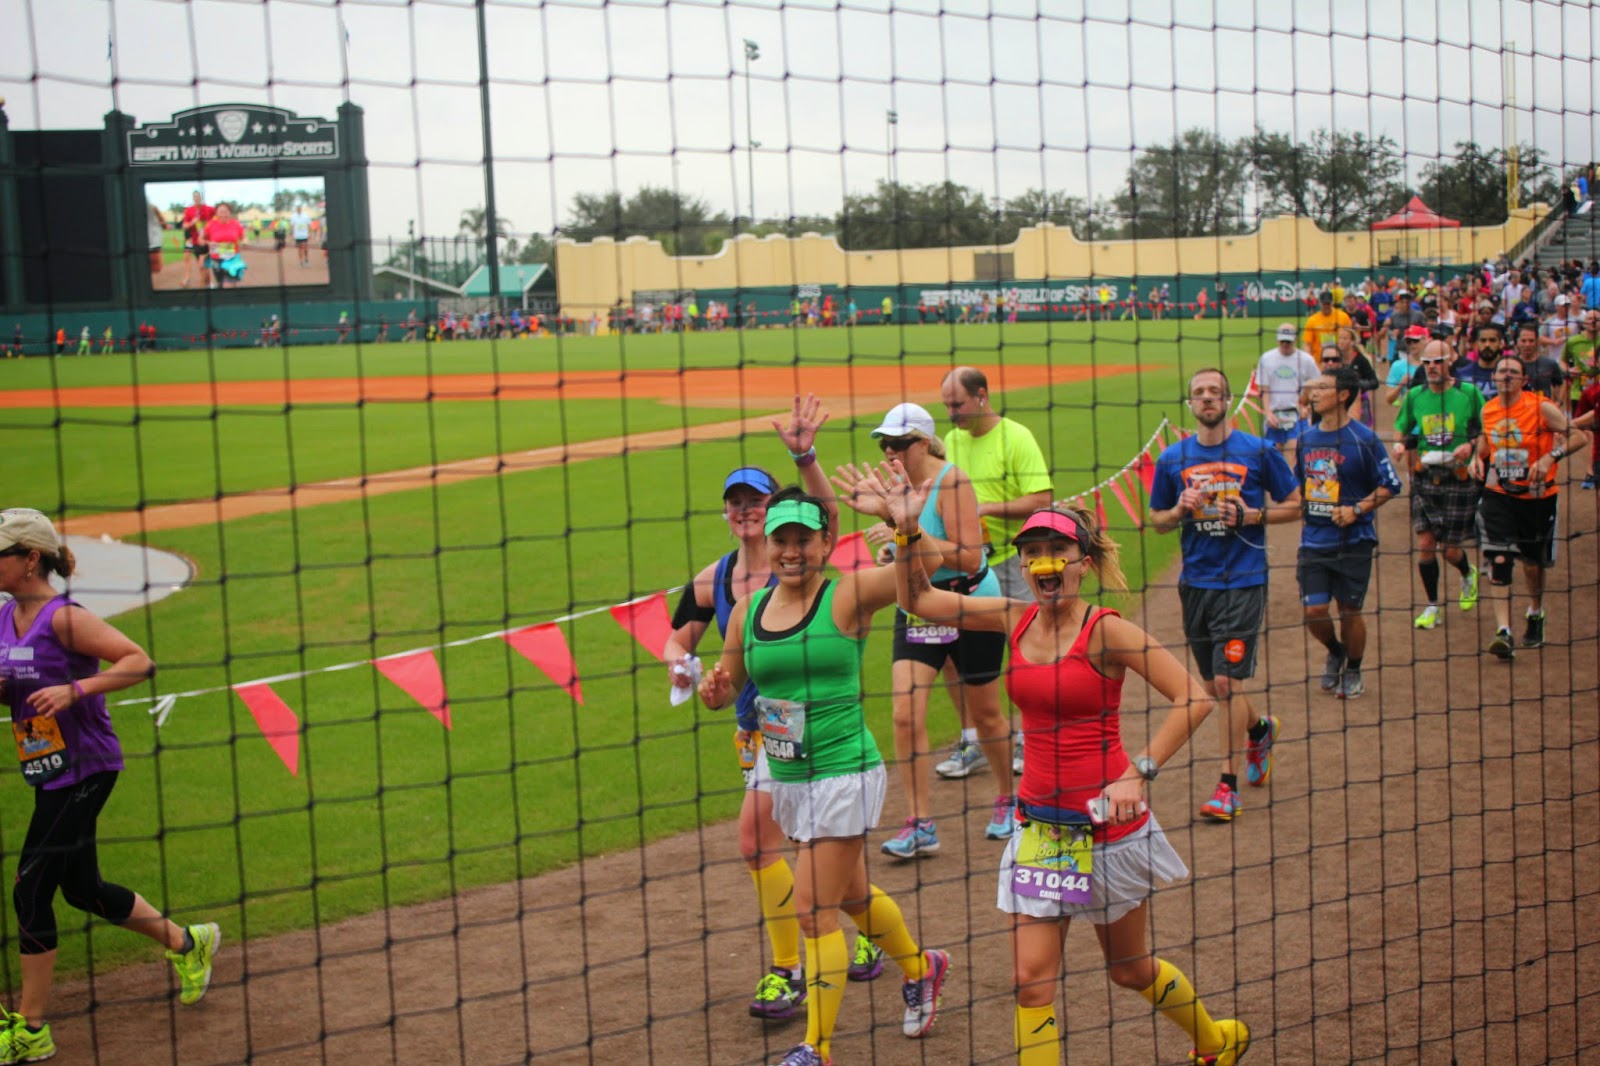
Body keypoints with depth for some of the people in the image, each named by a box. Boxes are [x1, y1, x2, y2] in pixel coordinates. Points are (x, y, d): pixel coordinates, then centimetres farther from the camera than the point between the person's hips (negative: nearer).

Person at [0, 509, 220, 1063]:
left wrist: (74, 689, -30)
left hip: (84, 768, -9)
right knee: (82, 889, 18)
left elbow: (140, 662, -21)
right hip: (48, 770, 9)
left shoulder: (64, 618, -17)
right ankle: (187, 943, 38)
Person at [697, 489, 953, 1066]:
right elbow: (726, 685, 15)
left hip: (845, 774, -6)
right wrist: (714, 688, -8)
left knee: (815, 909, -6)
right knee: (853, 894, 23)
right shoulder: (748, 611, 4)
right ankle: (920, 967, 50)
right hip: (788, 780, 6)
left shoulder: (848, 596, -11)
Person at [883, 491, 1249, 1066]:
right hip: (1039, 823, 4)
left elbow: (1194, 699, -19)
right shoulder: (1015, 620, 1)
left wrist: (1138, 774, -25)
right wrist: (907, 530, -6)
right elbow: (918, 598, 9)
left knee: (1129, 968, 15)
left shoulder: (1106, 631, -14)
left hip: (1106, 822, -4)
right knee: (1031, 981, -3)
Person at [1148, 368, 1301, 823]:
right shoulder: (1172, 458, 5)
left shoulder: (1258, 452, -2)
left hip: (1243, 582, -4)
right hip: (1195, 584, 4)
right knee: (1213, 688, 12)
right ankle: (1259, 728, 44)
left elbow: (1294, 505, 5)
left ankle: (1228, 784, 0)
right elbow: (1157, 521, 13)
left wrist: (1254, 516, -12)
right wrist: (1180, 511, -9)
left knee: (1227, 681, -10)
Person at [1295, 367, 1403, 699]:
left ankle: (1353, 672, 26)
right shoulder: (1307, 438, 7)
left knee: (1349, 611, 4)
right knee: (1314, 610, -2)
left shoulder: (1363, 439, -9)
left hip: (1353, 541, -4)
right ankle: (1335, 652, 29)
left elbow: (1389, 485, -6)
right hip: (1313, 541, 4)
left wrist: (1357, 510, -17)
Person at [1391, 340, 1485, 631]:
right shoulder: (1414, 396, 4)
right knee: (1425, 544, -4)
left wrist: (1470, 445, -17)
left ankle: (1468, 575, 38)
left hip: (1459, 479, -2)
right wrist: (1401, 446, -6)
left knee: (1450, 550, 2)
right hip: (1424, 479, 3)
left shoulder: (1469, 394, -5)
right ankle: (1432, 606, 13)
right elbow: (1402, 432, 16)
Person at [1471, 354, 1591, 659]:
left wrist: (1550, 457, -27)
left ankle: (1536, 615, 43)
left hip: (1537, 496, -2)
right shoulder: (1487, 410, 0)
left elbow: (1580, 437, -15)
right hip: (1499, 494, 2)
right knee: (1498, 559, -14)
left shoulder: (1541, 408, -13)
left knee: (1532, 561, 14)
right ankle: (1503, 632, -17)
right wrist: (1478, 457, 1)